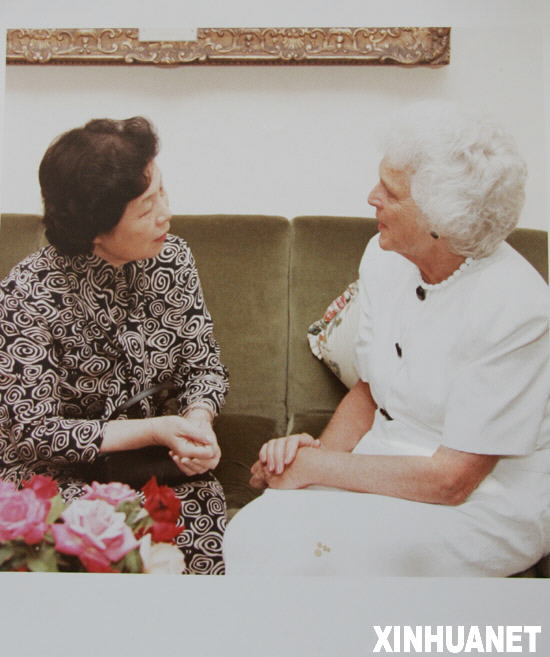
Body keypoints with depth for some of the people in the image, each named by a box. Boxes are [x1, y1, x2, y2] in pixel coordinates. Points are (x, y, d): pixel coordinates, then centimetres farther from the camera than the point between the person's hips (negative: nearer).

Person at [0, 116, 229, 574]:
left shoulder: (173, 258, -5)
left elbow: (202, 365, 3)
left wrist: (197, 421, -19)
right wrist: (153, 430, -24)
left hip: (154, 465, 4)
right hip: (58, 474, -3)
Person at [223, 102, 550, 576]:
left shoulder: (512, 308, -23)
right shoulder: (385, 258, -2)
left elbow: (452, 480, -21)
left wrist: (314, 466, -17)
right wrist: (320, 450, -11)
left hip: (486, 504, -5)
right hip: (387, 465, 6)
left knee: (303, 551, -26)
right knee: (252, 533, -19)